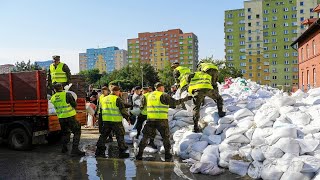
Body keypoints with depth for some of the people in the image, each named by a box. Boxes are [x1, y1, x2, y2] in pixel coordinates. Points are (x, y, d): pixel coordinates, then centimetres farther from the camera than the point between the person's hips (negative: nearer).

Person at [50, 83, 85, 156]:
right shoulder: (67, 94, -13)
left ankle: (64, 148, 27)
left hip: (61, 118, 6)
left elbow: (56, 107, 16)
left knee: (65, 132, 22)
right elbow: (74, 105, -8)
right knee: (77, 132, 1)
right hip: (70, 116, -5)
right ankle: (75, 149, -8)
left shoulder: (53, 98, 4)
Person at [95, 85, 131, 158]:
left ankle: (99, 151, 16)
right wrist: (127, 118, -3)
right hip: (116, 120, -6)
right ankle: (122, 151, 5)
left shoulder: (104, 99, 14)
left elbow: (102, 108, 22)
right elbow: (123, 110, -10)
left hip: (106, 120, 6)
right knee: (120, 135, 3)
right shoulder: (117, 99, -9)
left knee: (104, 135, 14)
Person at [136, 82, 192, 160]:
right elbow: (175, 102, -10)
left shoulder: (150, 95, 12)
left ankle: (140, 153, 10)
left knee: (145, 136, 12)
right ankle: (167, 154, 15)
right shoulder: (163, 95, -7)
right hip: (161, 120, -4)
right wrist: (185, 99, -2)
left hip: (150, 119, 5)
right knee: (166, 137, 12)